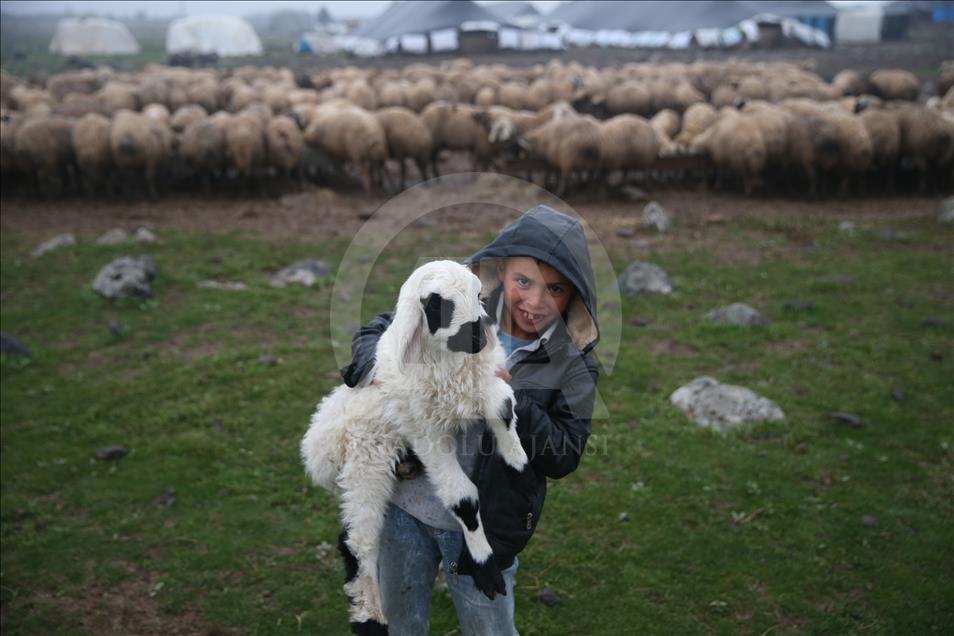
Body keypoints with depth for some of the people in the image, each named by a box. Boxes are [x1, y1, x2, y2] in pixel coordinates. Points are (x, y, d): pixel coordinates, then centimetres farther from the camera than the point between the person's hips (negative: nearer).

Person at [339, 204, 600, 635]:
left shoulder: (573, 365, -8)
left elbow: (564, 458, -10)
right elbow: (375, 332, 4)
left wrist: (513, 402, -24)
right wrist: (380, 369, -18)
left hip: (481, 529, -2)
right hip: (404, 502, 2)